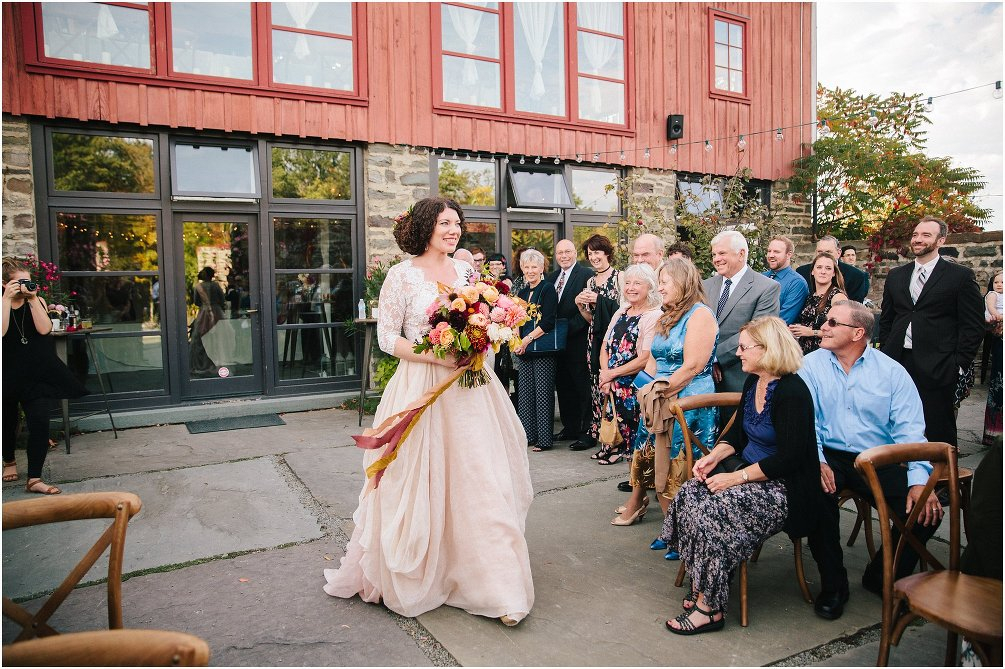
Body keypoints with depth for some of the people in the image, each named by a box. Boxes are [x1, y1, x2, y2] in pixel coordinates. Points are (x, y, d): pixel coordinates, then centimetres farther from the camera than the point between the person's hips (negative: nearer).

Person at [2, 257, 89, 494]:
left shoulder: (37, 301, 3)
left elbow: (44, 329, -12)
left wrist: (32, 299, -16)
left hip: (38, 374, 0)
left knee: (40, 422, -12)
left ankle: (34, 479, -8)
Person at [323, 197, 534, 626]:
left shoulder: (466, 271, 9)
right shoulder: (402, 274, -5)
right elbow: (387, 338, -6)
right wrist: (436, 356, -18)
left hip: (469, 388, 4)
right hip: (421, 386, -4)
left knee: (479, 479, 5)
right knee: (419, 482, 5)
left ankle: (493, 583, 18)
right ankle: (409, 574, 29)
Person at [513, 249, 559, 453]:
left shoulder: (548, 290, -4)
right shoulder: (522, 293, 16)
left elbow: (549, 322, -12)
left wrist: (528, 339, -16)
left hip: (543, 349, -7)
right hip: (524, 351, 7)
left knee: (542, 392, -4)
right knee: (525, 392, 7)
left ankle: (544, 438, 2)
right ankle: (528, 435, 16)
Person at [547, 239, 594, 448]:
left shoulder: (586, 274, -7)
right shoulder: (551, 277, 15)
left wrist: (569, 328, -17)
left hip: (578, 340, -7)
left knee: (583, 387, -1)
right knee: (563, 386, 13)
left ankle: (587, 432, 7)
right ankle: (570, 427, 25)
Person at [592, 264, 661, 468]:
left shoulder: (654, 317, -12)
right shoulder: (621, 313, 12)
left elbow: (645, 359, -18)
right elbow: (605, 346, 9)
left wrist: (612, 374, -12)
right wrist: (605, 374, -8)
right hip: (610, 384, 7)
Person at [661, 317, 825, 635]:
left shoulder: (792, 392, -20)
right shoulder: (753, 382, 7)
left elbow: (789, 458, -22)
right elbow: (738, 431, 17)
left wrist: (736, 477, -21)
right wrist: (715, 456, -2)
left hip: (785, 488, -8)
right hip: (750, 472, 8)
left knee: (711, 511, -26)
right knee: (689, 494, -13)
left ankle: (710, 606, -12)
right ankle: (700, 583, -2)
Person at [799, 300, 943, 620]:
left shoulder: (891, 371, 2)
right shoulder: (812, 365, 2)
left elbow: (909, 429, -4)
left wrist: (919, 480, -18)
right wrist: (817, 462, -23)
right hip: (830, 456, -1)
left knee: (926, 511, -20)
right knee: (816, 490, -33)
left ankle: (882, 576, 10)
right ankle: (832, 585, -10)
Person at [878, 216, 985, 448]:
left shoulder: (961, 276, 0)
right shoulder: (895, 275, 13)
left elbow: (974, 325, -2)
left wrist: (960, 364, -7)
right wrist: (885, 353, 10)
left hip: (937, 366, -4)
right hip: (898, 362, 4)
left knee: (938, 433, 4)